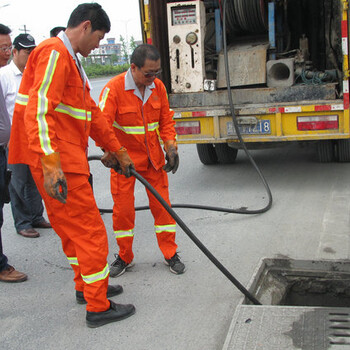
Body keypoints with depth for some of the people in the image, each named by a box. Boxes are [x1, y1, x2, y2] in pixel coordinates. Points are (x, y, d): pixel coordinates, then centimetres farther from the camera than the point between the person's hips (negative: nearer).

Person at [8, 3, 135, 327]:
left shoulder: (70, 59, 21)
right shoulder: (54, 52, -12)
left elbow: (91, 113, 26)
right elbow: (38, 111, -23)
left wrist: (118, 151, 28)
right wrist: (50, 164, -29)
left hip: (68, 159, 11)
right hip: (56, 162, -11)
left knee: (71, 226, 20)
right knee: (90, 230, -4)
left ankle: (86, 286, 35)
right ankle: (98, 307, 6)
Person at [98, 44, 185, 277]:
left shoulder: (158, 87, -2)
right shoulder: (114, 88, -18)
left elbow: (166, 120, 7)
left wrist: (171, 147, -5)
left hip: (153, 157, 4)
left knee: (162, 204, 5)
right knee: (123, 209, 2)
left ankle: (170, 254, 20)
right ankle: (125, 257, 21)